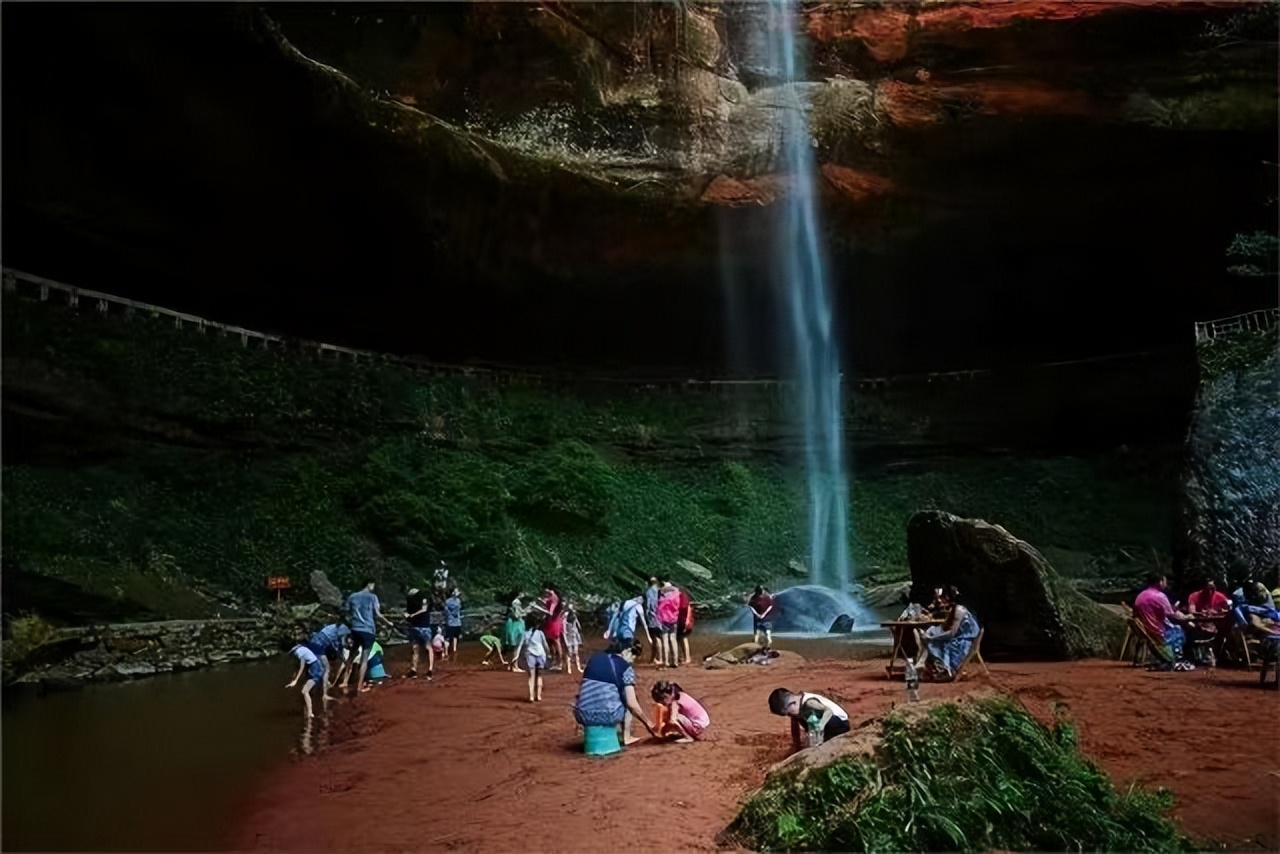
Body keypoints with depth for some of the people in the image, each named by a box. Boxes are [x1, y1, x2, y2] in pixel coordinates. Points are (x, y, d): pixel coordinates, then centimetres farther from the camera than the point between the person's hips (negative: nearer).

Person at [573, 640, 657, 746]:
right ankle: (626, 737, 21)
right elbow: (632, 704, -3)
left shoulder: (594, 658, 15)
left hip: (583, 715, 4)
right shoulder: (626, 668, 2)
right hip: (607, 715, -4)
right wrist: (648, 724, 10)